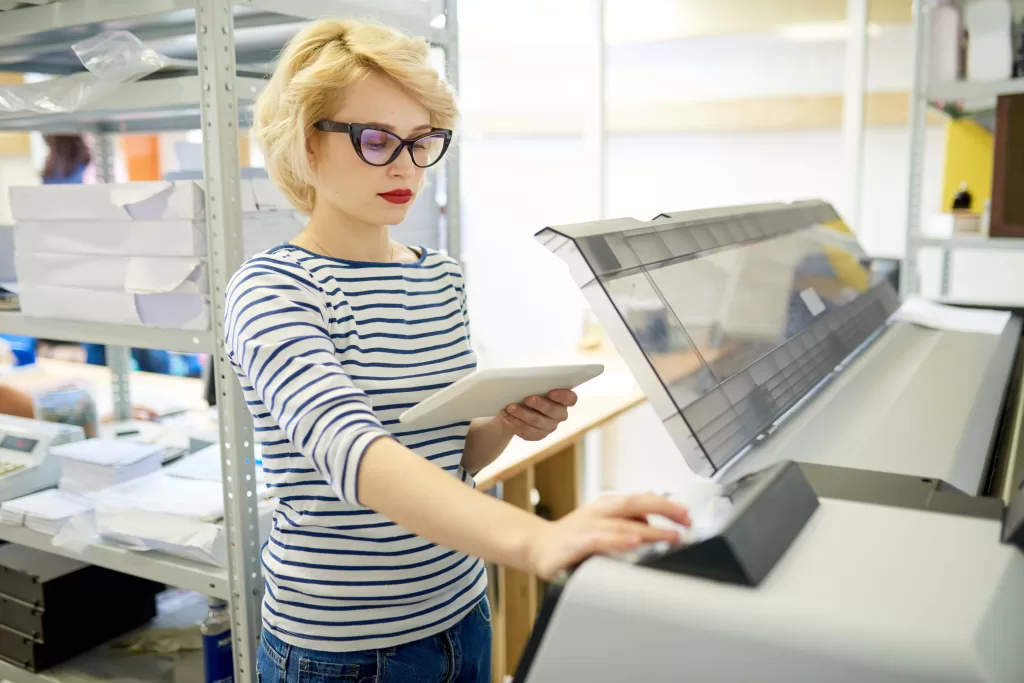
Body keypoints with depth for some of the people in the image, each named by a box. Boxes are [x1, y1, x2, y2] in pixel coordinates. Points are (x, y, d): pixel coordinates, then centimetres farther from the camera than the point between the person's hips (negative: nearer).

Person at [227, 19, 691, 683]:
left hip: (461, 621, 6)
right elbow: (349, 447, -35)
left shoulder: (443, 278, 2)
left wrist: (507, 422, -10)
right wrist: (532, 539, -49)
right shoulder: (272, 290, -17)